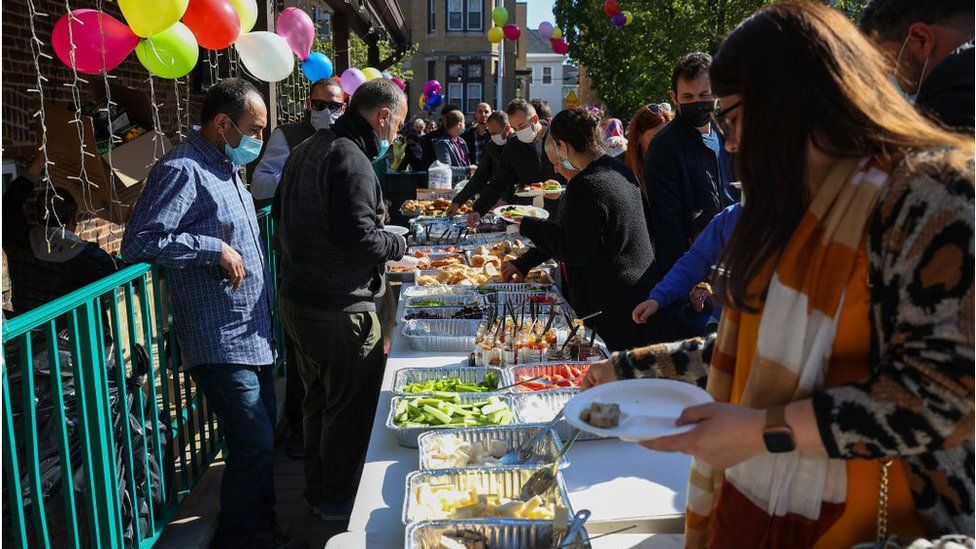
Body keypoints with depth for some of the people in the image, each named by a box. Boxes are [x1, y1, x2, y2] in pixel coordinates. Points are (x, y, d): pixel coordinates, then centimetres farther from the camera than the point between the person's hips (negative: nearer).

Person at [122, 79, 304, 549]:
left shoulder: (226, 167, 16)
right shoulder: (182, 171, -15)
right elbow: (138, 242, -23)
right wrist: (215, 248, -21)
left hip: (253, 335, 10)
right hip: (221, 343, -10)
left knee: (261, 441, 17)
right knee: (254, 445, -5)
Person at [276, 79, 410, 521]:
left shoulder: (306, 150, 12)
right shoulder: (351, 160, -20)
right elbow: (358, 240, -27)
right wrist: (397, 244, -7)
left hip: (295, 301, 10)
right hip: (338, 311, -10)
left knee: (318, 399, 23)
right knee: (352, 406, 6)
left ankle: (316, 489, 40)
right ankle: (336, 500, 22)